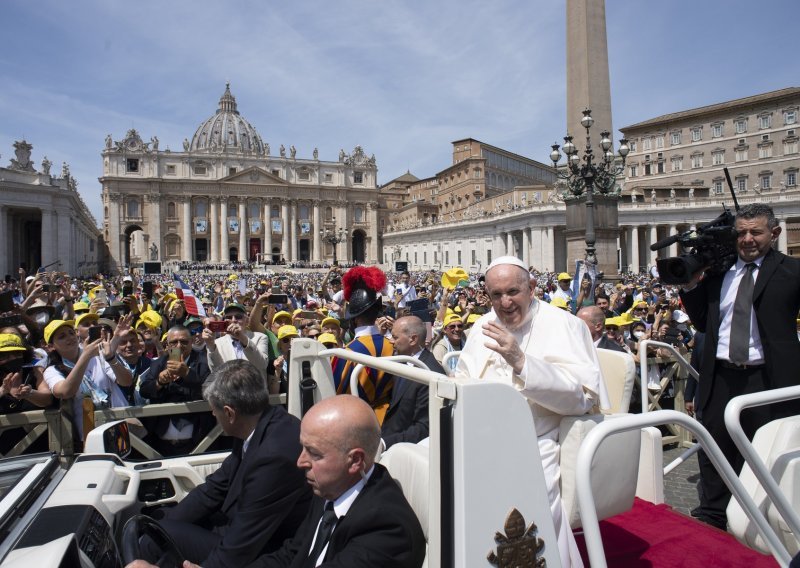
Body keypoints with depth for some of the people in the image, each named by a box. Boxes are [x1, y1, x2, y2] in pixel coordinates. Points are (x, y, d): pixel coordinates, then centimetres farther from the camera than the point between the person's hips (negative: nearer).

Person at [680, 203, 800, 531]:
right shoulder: (716, 270, 8)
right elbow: (702, 322, 12)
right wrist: (691, 286, 1)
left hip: (767, 379, -3)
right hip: (719, 377, 3)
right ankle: (711, 518, 31)